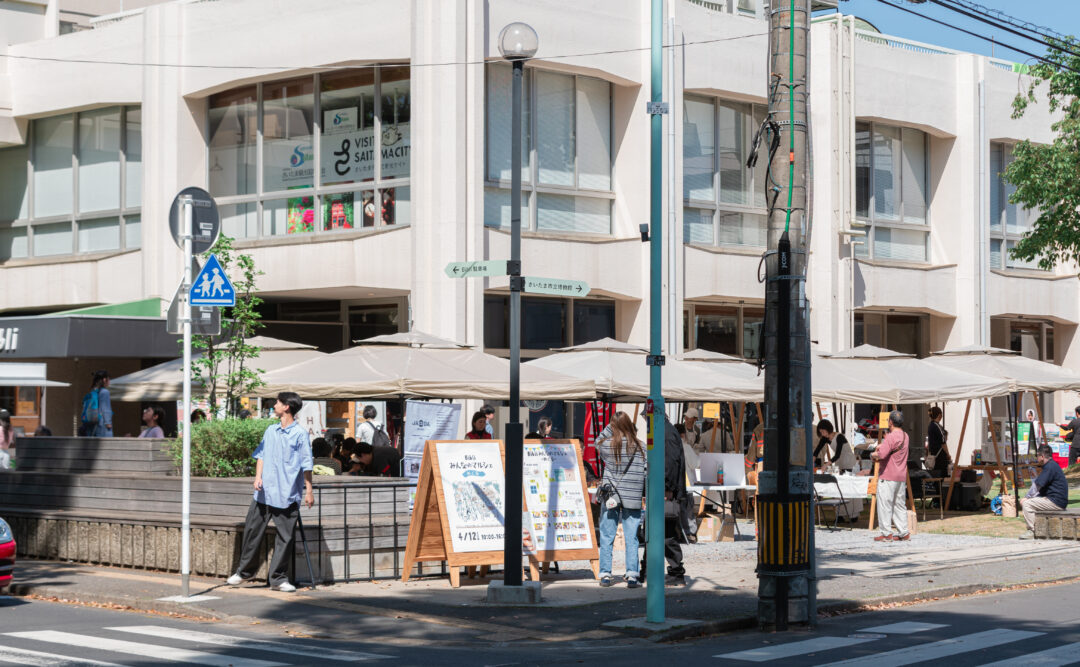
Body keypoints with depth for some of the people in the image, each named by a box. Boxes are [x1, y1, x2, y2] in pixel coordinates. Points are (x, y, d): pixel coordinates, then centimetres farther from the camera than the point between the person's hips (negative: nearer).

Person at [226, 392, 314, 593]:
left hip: (287, 495, -5)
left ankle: (278, 578, 9)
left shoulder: (300, 434, -5)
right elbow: (261, 455, 15)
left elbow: (306, 464, -4)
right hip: (264, 492, 5)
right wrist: (258, 476, -1)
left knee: (285, 537, 0)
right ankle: (245, 571, 23)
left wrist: (308, 491, -6)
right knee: (252, 530, 8)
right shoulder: (271, 430, 12)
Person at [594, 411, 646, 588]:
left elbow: (598, 442, 19)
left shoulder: (605, 444, -5)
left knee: (606, 537, 7)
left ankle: (605, 575, 7)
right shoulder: (639, 447, -4)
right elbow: (644, 472, -2)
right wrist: (643, 493, 8)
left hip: (609, 496, 0)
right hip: (632, 498, 0)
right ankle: (632, 575, 0)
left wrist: (610, 428, 12)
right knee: (631, 537, 4)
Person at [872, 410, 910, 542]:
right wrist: (882, 446, 9)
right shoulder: (905, 436, 11)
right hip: (901, 477, 8)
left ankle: (887, 533, -1)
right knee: (900, 505, 13)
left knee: (885, 504, -2)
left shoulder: (891, 437, -17)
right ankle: (904, 533, 12)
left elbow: (881, 454, -27)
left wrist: (873, 455, -6)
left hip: (888, 477, -8)